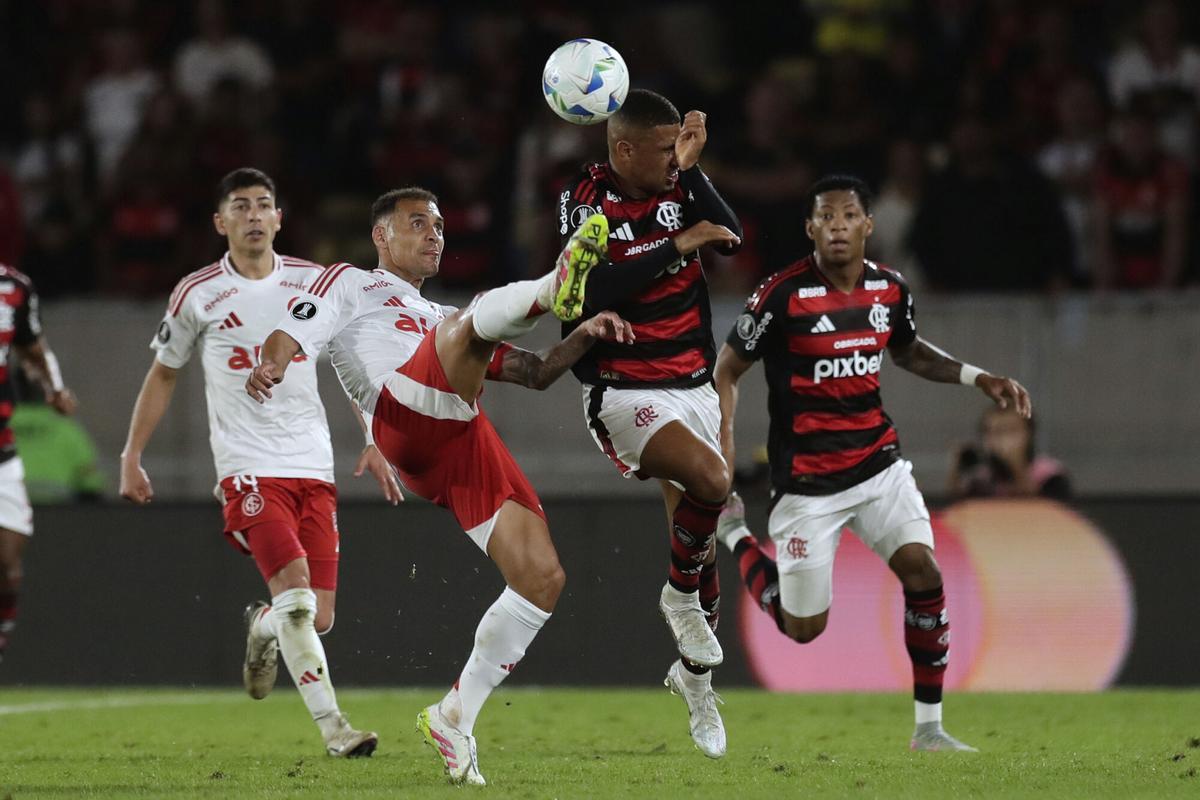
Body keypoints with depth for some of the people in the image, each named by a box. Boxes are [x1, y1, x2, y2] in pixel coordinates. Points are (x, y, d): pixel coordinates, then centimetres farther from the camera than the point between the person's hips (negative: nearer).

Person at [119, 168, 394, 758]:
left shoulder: (315, 283, 7)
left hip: (314, 467, 3)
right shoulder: (197, 295, 1)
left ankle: (261, 631, 35)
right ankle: (332, 727, -18)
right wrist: (131, 457, 11)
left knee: (317, 617, -1)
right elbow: (162, 376, 13)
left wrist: (373, 444, 9)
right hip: (249, 468, -3)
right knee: (295, 594, -22)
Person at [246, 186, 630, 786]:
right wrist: (269, 366, -17)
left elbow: (536, 372, 36)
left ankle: (454, 718, 3)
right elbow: (293, 335, 8)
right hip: (405, 411, -6)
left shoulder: (440, 318, 42)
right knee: (471, 321, -28)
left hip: (466, 443, 6)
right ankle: (556, 288, -63)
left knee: (542, 578, -6)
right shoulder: (351, 285, 26)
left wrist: (584, 338, 16)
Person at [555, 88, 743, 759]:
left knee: (702, 540, 9)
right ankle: (681, 597, -4)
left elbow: (732, 239, -8)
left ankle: (695, 677, 29)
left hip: (693, 386, 6)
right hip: (626, 394, -6)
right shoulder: (584, 201, -11)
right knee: (710, 478, -31)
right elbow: (595, 293, -23)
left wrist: (692, 169, -15)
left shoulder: (677, 187, 3)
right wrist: (677, 248, -23)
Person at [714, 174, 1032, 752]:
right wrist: (722, 441, -19)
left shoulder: (890, 289, 1)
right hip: (806, 481, -4)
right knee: (804, 628, 1)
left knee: (923, 570, -15)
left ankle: (929, 728, -4)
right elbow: (727, 370, -6)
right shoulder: (783, 295, -16)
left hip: (877, 462, 4)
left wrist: (978, 378, 9)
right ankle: (734, 534, 31)